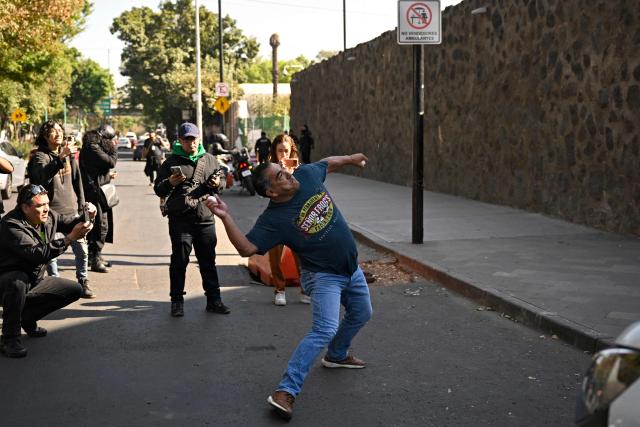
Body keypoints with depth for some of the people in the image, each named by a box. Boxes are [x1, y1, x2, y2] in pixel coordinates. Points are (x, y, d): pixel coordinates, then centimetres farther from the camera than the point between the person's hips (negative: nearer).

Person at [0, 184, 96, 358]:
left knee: (75, 290, 1)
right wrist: (70, 238, -39)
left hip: (34, 281, 8)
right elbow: (38, 254, -37)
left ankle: (27, 317, 12)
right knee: (18, 282, -41)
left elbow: (71, 222, 9)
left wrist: (87, 218, -15)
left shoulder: (49, 217, -3)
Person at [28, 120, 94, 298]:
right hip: (51, 213, -5)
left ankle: (82, 281, 18)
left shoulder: (69, 153, 12)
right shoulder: (40, 155, -6)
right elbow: (44, 174, -27)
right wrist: (61, 156, -39)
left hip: (71, 211, 5)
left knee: (82, 249, 3)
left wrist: (81, 205, 15)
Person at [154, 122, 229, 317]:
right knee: (179, 261, 1)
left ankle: (214, 300, 18)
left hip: (205, 219, 3)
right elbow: (158, 191, 3)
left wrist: (217, 185, -3)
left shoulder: (210, 160, 11)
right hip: (180, 219, -3)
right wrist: (169, 183, -18)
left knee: (208, 261, 10)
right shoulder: (171, 162, 2)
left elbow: (218, 186, 20)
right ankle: (177, 301, 11)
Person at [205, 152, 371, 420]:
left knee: (361, 314, 24)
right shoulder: (273, 219, -24)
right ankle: (285, 392, -25)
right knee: (325, 330, -24)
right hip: (323, 276, -7)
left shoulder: (307, 175, -9)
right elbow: (247, 248, -30)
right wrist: (226, 217, -41)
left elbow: (328, 163, 12)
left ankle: (337, 355, 50)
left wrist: (351, 159, 27)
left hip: (351, 268, 7)